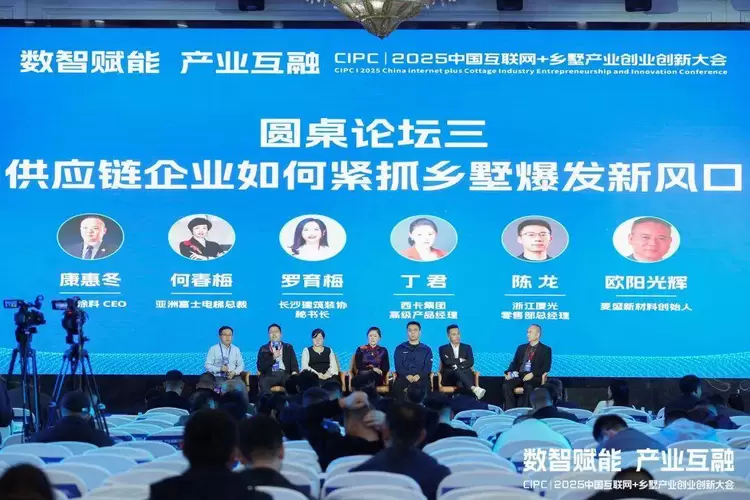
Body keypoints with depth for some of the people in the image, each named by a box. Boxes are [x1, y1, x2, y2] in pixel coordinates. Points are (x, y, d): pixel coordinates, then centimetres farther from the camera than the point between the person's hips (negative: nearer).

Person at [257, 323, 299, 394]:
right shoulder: (263, 349, 14)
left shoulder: (288, 347, 18)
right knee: (263, 381, -35)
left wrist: (294, 372, -17)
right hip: (270, 375, -1)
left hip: (285, 374, 1)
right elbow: (260, 367, 3)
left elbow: (294, 363, 7)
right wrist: (273, 357, -9)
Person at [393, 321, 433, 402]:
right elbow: (398, 365, 6)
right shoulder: (400, 348, 17)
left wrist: (419, 376, -15)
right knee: (397, 387, -34)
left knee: (424, 388, -35)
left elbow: (428, 366, 6)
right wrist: (407, 375, -14)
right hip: (404, 376, 0)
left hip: (421, 377, 0)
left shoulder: (426, 349, 17)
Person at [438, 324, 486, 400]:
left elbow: (470, 362, 2)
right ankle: (474, 389, -60)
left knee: (469, 371, -35)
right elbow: (447, 361, -7)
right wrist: (460, 360, -1)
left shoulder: (467, 347, 19)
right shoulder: (443, 349, 13)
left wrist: (457, 365, -10)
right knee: (457, 371, -38)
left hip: (464, 375, 2)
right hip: (449, 377, -2)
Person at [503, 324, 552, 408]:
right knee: (506, 385, -28)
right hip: (519, 375, 4)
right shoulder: (521, 348, 24)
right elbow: (514, 363, 17)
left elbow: (546, 367, -3)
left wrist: (532, 374, -18)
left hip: (534, 377, -4)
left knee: (528, 386, -40)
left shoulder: (546, 350, 10)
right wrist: (509, 372, -5)